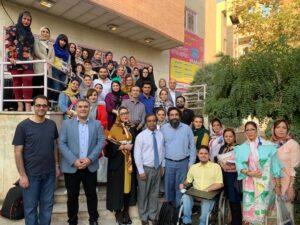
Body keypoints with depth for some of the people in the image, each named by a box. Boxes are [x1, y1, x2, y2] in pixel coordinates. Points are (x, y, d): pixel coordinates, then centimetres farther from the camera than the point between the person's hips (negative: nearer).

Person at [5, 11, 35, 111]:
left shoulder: (29, 32, 23)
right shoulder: (12, 29, 6)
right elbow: (7, 44, -3)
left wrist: (32, 58, 15)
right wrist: (11, 57, -13)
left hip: (28, 61, 4)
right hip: (16, 60, -4)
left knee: (28, 82, -10)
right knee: (17, 82, -2)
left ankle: (28, 105, -14)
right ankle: (20, 104, 0)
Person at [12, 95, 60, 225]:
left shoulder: (52, 125, 1)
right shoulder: (23, 126, -10)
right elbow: (18, 152, -9)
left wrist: (56, 165, 7)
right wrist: (22, 175, -11)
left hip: (49, 173, 3)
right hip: (31, 174, -3)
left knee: (47, 205, 15)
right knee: (30, 206, 11)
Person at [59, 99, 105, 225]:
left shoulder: (97, 124, 5)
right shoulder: (67, 123, 3)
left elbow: (101, 142, -2)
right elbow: (62, 144, -4)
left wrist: (90, 159, -13)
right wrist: (74, 161, -14)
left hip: (90, 166, 1)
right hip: (71, 166, 0)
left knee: (91, 194, 12)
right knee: (72, 196, 12)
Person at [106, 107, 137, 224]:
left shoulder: (131, 128, 10)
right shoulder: (114, 128, -4)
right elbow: (110, 145, -12)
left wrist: (131, 147, 0)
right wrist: (124, 146, -16)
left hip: (130, 161, 4)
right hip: (118, 161, -4)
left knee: (129, 184, 8)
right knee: (118, 185, 2)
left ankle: (126, 211, 23)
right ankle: (118, 211, 18)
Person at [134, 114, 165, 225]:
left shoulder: (160, 135, 1)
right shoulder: (141, 136, -12)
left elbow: (162, 151, 9)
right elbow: (137, 155, -12)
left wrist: (162, 166, 8)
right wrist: (141, 171, -13)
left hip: (157, 168, 4)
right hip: (145, 168, -4)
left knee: (154, 193, 16)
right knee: (143, 194, 10)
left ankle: (153, 216, 34)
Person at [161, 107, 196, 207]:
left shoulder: (187, 128, -2)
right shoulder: (164, 128, -1)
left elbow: (192, 146, 1)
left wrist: (191, 162, -2)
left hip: (183, 162, 0)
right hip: (168, 162, 1)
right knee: (169, 186, 14)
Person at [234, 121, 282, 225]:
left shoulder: (268, 145, -3)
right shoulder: (241, 148, 3)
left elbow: (274, 165, -1)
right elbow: (239, 165, -1)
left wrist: (277, 185, -1)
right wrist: (249, 173, -18)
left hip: (265, 184, -1)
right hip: (249, 184, 2)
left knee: (262, 211, 3)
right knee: (250, 211, 5)